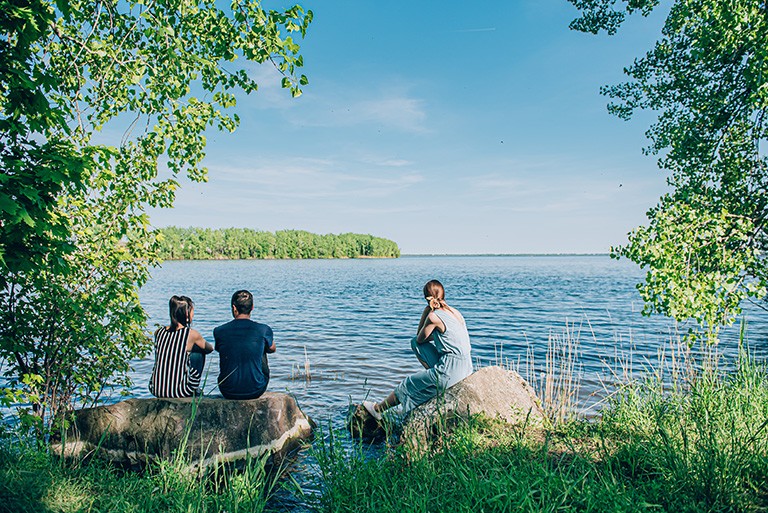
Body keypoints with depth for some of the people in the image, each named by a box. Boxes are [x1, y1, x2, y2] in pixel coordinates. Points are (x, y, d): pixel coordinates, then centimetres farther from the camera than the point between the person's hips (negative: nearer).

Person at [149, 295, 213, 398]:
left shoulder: (158, 332, 1)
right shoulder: (192, 334, -9)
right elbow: (210, 348, 11)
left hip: (155, 389, 5)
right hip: (179, 392, -5)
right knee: (198, 354, 16)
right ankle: (195, 390, 29)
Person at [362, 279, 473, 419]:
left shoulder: (434, 316, -15)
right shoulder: (454, 311, 10)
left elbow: (420, 339, 4)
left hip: (451, 370, -8)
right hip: (466, 366, 8)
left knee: (409, 384, 12)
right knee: (415, 343, 15)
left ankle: (378, 408, 30)